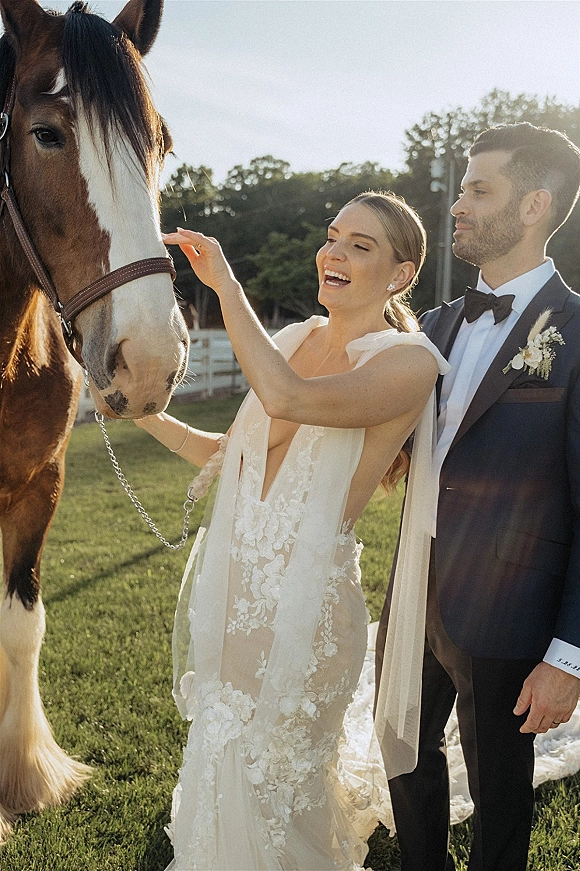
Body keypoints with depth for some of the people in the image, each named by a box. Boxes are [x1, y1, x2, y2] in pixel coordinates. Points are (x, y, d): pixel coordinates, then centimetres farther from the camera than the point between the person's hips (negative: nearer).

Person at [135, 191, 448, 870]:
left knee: (269, 778, 13)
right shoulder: (294, 338, 5)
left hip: (306, 594, -6)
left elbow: (288, 398, -33)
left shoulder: (410, 361, -15)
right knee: (222, 762, 24)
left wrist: (225, 283, -24)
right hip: (232, 580, 7)